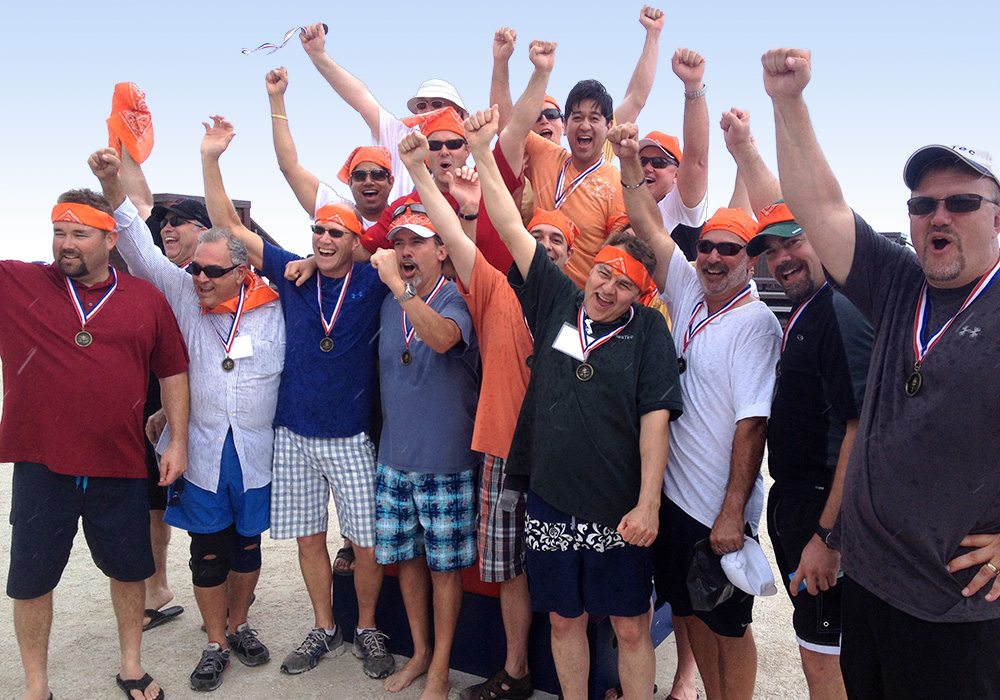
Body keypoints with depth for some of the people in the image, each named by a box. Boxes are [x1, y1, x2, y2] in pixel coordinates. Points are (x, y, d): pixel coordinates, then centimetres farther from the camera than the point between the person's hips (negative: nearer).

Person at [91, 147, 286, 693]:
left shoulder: (273, 308, -6)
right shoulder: (183, 296, -2)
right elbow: (141, 248, -5)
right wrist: (112, 184, -13)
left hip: (256, 451, -1)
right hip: (200, 450, 1)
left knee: (247, 545, 15)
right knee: (207, 551, 11)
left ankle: (238, 625, 38)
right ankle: (215, 644, 29)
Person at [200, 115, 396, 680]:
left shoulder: (374, 283, -6)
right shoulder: (292, 273, 2)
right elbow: (229, 225, 4)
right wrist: (211, 158, -3)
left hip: (352, 437, -2)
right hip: (294, 434, 3)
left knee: (368, 543, 4)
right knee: (309, 537, 13)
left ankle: (368, 629, 28)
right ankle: (325, 629, 33)